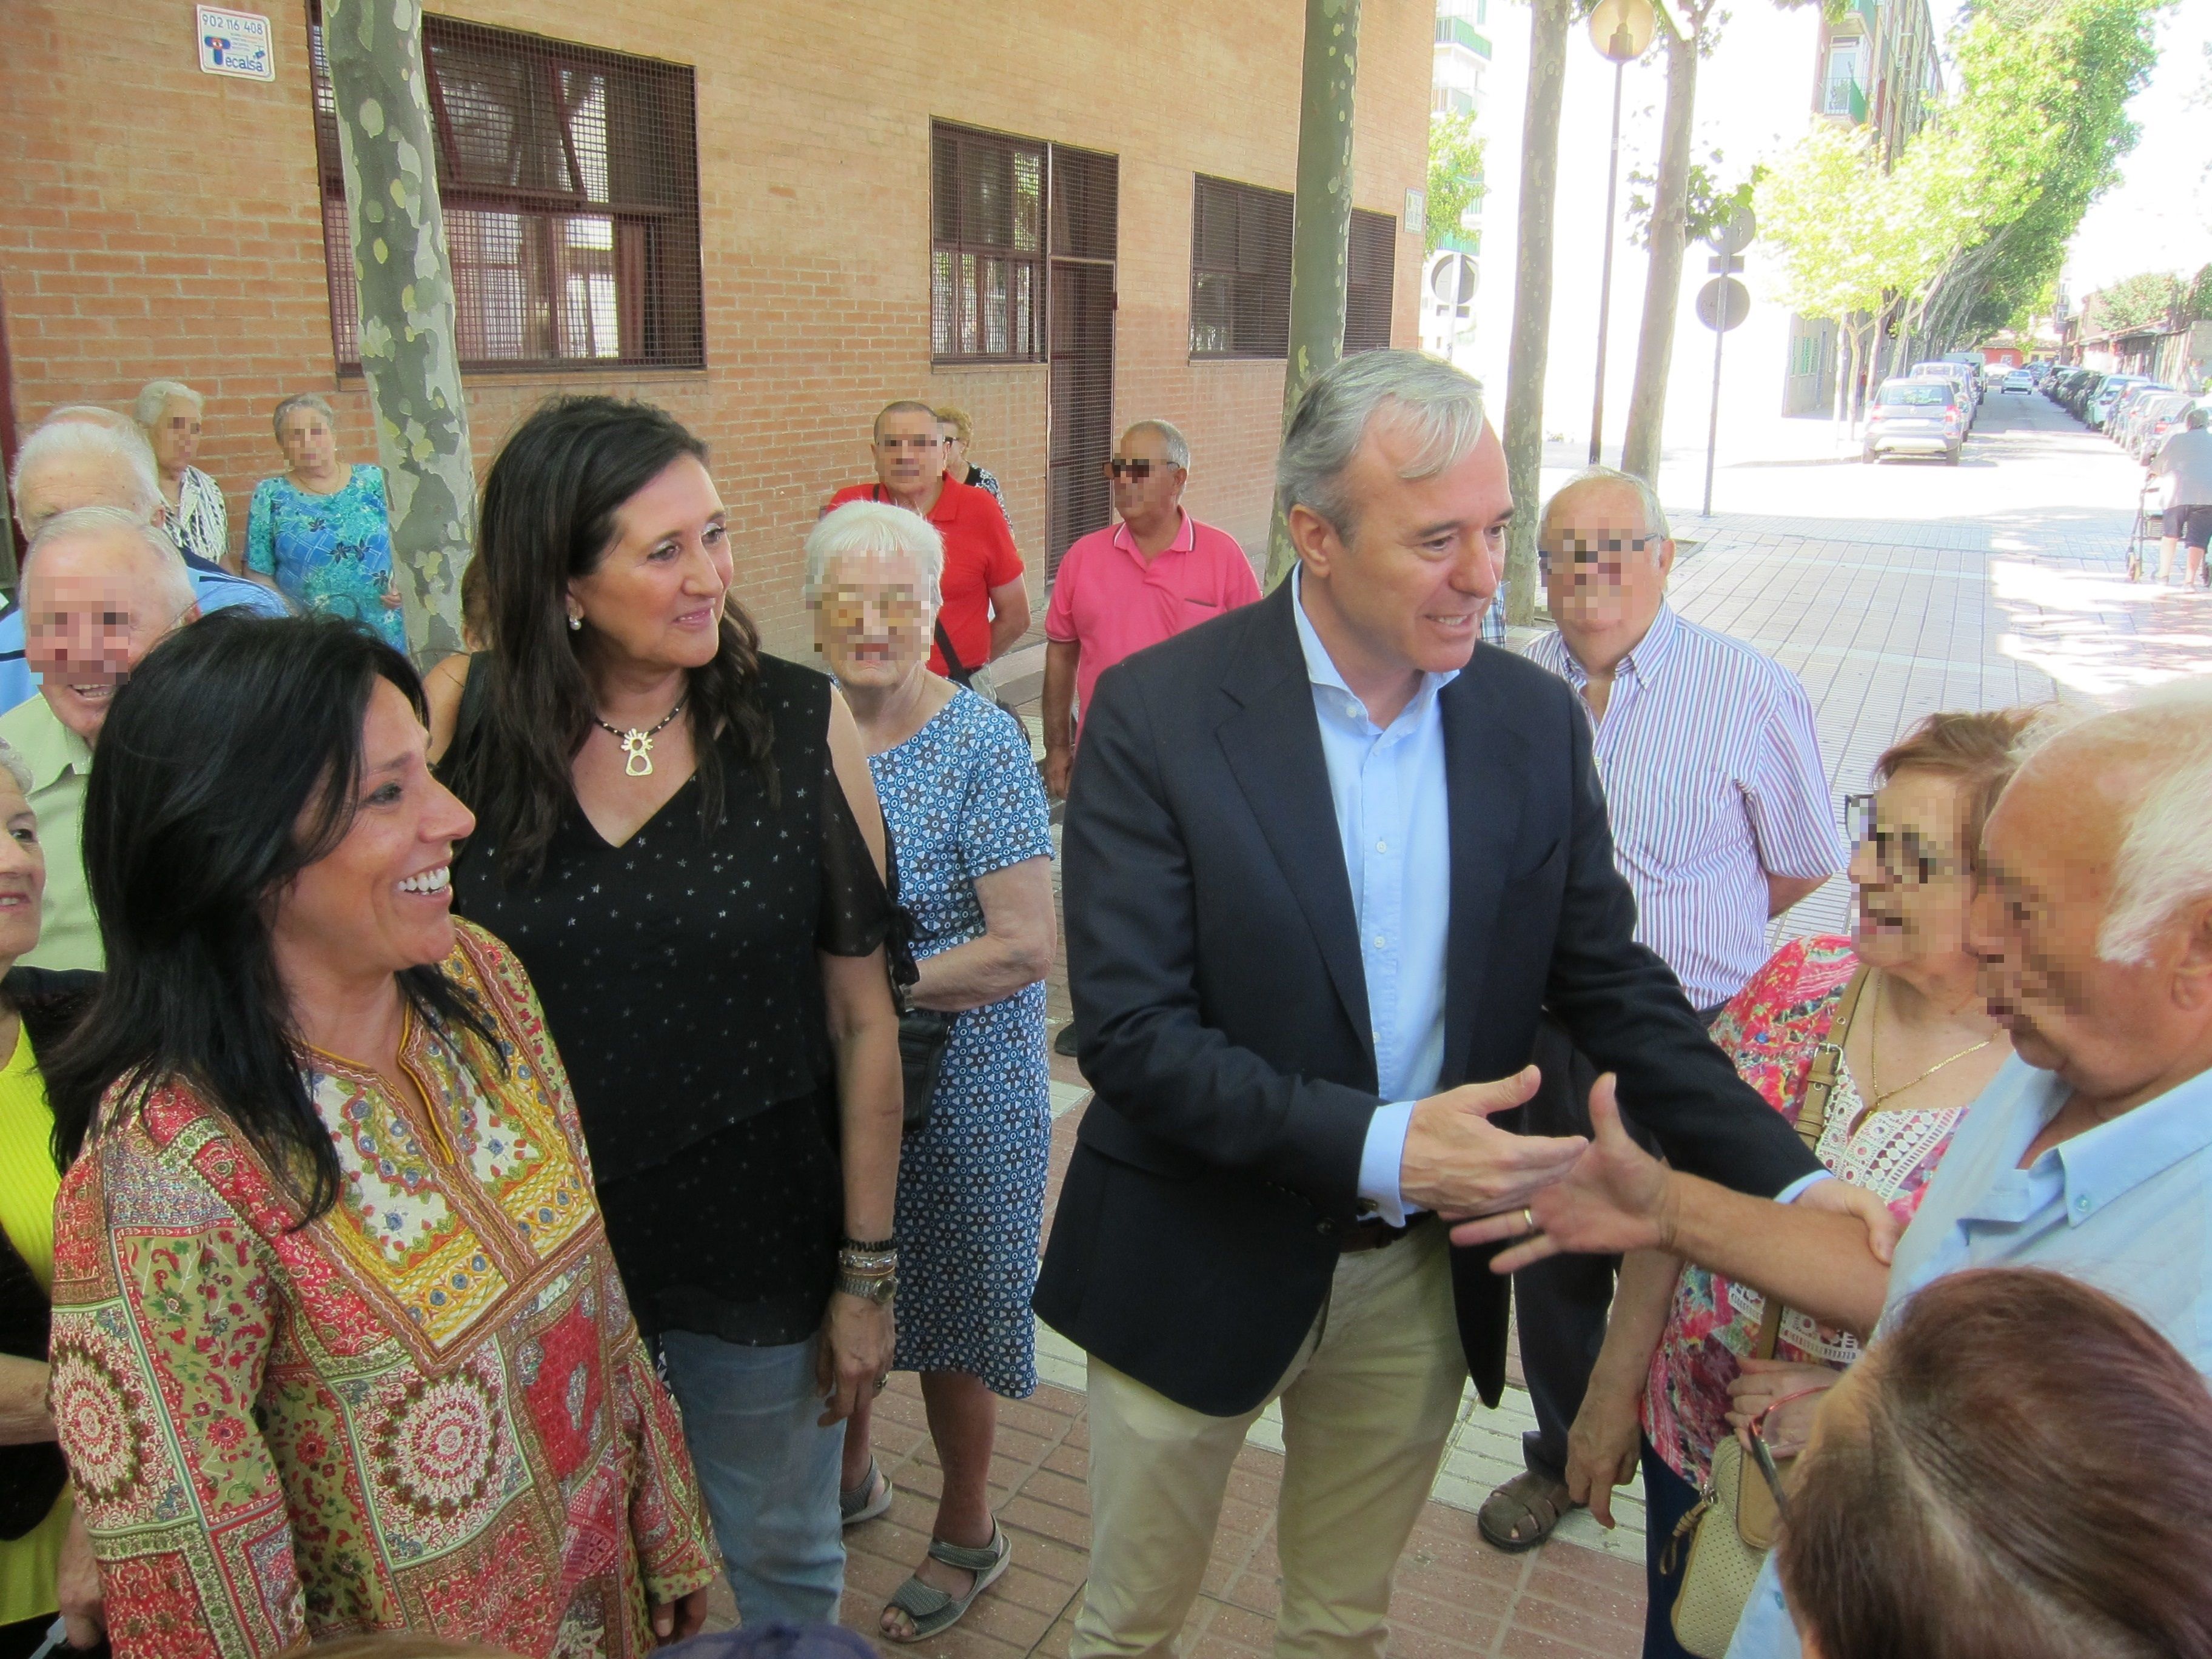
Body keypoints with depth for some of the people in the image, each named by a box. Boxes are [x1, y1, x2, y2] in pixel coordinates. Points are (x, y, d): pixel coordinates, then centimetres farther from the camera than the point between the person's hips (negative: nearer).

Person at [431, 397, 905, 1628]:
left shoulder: (803, 723, -11)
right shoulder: (463, 726, -9)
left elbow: (861, 1016, -8)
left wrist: (868, 1268, -5)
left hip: (760, 1241, -1)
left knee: (774, 1569, 20)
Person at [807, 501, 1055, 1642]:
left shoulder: (982, 746, -18)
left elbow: (1027, 947, -21)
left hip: (956, 1088, -5)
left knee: (943, 1309, 11)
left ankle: (968, 1533, 35)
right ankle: (851, 1475, 48)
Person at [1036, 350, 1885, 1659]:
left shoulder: (1538, 723, -5)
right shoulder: (1159, 712, -18)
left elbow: (1615, 984, 0)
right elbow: (1130, 1031, -21)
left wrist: (1795, 1184, -13)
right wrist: (1379, 1146, -30)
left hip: (1420, 1282, 3)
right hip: (1204, 1267, -3)